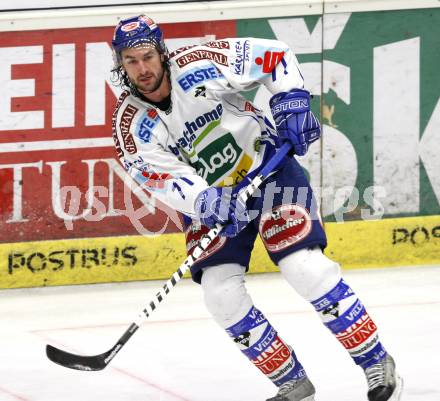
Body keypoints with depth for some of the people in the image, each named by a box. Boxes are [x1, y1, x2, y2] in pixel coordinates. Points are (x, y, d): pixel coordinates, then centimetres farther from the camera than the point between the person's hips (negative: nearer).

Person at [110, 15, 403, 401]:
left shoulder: (198, 65, -19)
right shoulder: (131, 126, -12)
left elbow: (275, 55, -9)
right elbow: (168, 181, -21)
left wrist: (292, 103, -20)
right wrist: (208, 204, -38)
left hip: (268, 167, -4)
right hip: (212, 195, 4)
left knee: (305, 267, -18)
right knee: (221, 292, -11)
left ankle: (378, 365, -6)